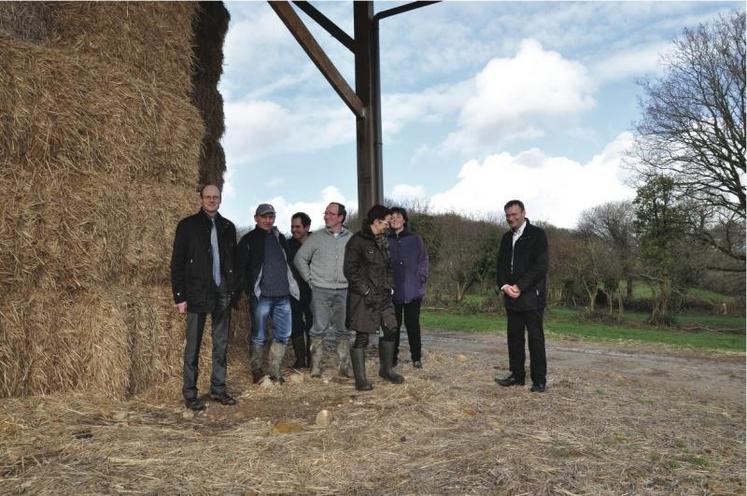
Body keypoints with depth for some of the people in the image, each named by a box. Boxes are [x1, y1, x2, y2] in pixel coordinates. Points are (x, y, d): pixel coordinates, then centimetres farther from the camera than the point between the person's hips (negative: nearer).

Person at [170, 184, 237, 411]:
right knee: (193, 344, 1)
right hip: (197, 292, -4)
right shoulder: (188, 225, -1)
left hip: (222, 292, 4)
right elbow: (177, 262, -3)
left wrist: (234, 290, 6)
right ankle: (190, 393, 10)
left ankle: (218, 388, 20)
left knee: (221, 344, 9)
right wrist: (179, 296, -9)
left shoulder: (227, 226, 11)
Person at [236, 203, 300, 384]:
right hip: (261, 296, -5)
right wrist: (248, 290, -10)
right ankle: (256, 372, 15)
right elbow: (240, 268, -3)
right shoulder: (248, 240, 0)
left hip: (283, 296, 5)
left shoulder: (280, 238, 16)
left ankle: (274, 372, 18)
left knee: (283, 335, 6)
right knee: (259, 337, 1)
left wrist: (292, 287, 15)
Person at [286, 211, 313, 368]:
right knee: (296, 326, 2)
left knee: (312, 324, 4)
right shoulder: (288, 245, 3)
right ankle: (300, 359, 13)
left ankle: (312, 359, 15)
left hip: (312, 291, -1)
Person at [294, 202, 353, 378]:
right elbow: (300, 258, 3)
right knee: (319, 329, 2)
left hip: (344, 291, 2)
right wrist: (310, 279, 0)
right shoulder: (316, 237, 0)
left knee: (343, 330, 8)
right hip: (321, 291, -1)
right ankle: (316, 366, 11)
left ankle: (345, 366, 17)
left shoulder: (351, 238, 3)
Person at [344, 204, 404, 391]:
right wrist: (366, 291, -15)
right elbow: (350, 270, -13)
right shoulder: (357, 241, -10)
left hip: (383, 295, 8)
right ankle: (360, 379, 8)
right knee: (361, 337, -2)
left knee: (390, 330, 10)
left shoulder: (383, 241, 14)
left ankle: (386, 369, 29)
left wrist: (390, 286, 9)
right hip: (363, 298, -7)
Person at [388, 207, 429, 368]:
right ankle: (392, 358, 15)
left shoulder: (415, 239, 4)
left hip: (413, 291, -1)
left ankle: (416, 358, 14)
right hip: (392, 291, 1)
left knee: (412, 324, 4)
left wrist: (421, 279, -3)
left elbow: (423, 260, 7)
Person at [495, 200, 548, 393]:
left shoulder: (537, 234, -5)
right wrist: (504, 286, -5)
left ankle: (539, 379, 7)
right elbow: (501, 264, 13)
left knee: (535, 338, 0)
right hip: (511, 296, 6)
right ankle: (517, 375, 19)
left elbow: (540, 266, -12)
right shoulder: (507, 237, 15)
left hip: (531, 296, -6)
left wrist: (519, 287, -15)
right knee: (514, 337, 10)